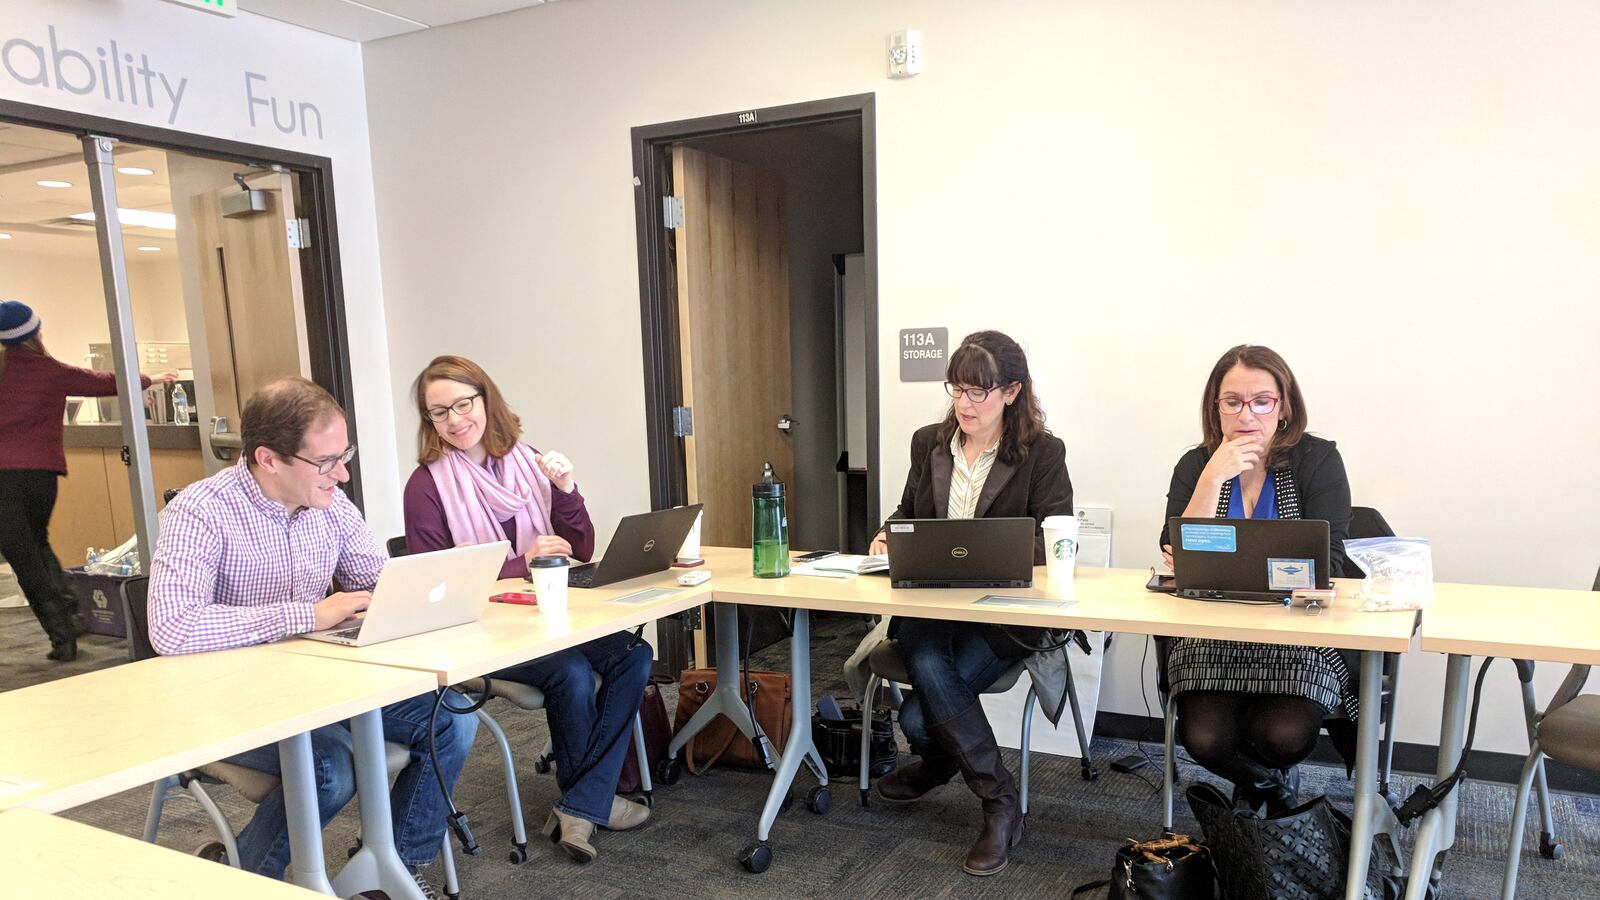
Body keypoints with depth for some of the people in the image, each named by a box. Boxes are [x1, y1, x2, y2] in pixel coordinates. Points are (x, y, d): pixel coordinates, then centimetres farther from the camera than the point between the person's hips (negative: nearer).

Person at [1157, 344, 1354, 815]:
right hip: (1213, 636, 2)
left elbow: (1326, 565, -12)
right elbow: (1176, 558, -9)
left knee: (1284, 736, -25)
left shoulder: (1318, 461, -3)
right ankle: (1261, 779, 18)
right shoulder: (1195, 466, 2)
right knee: (1204, 739, -20)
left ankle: (1277, 772, 16)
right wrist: (1212, 478, -18)